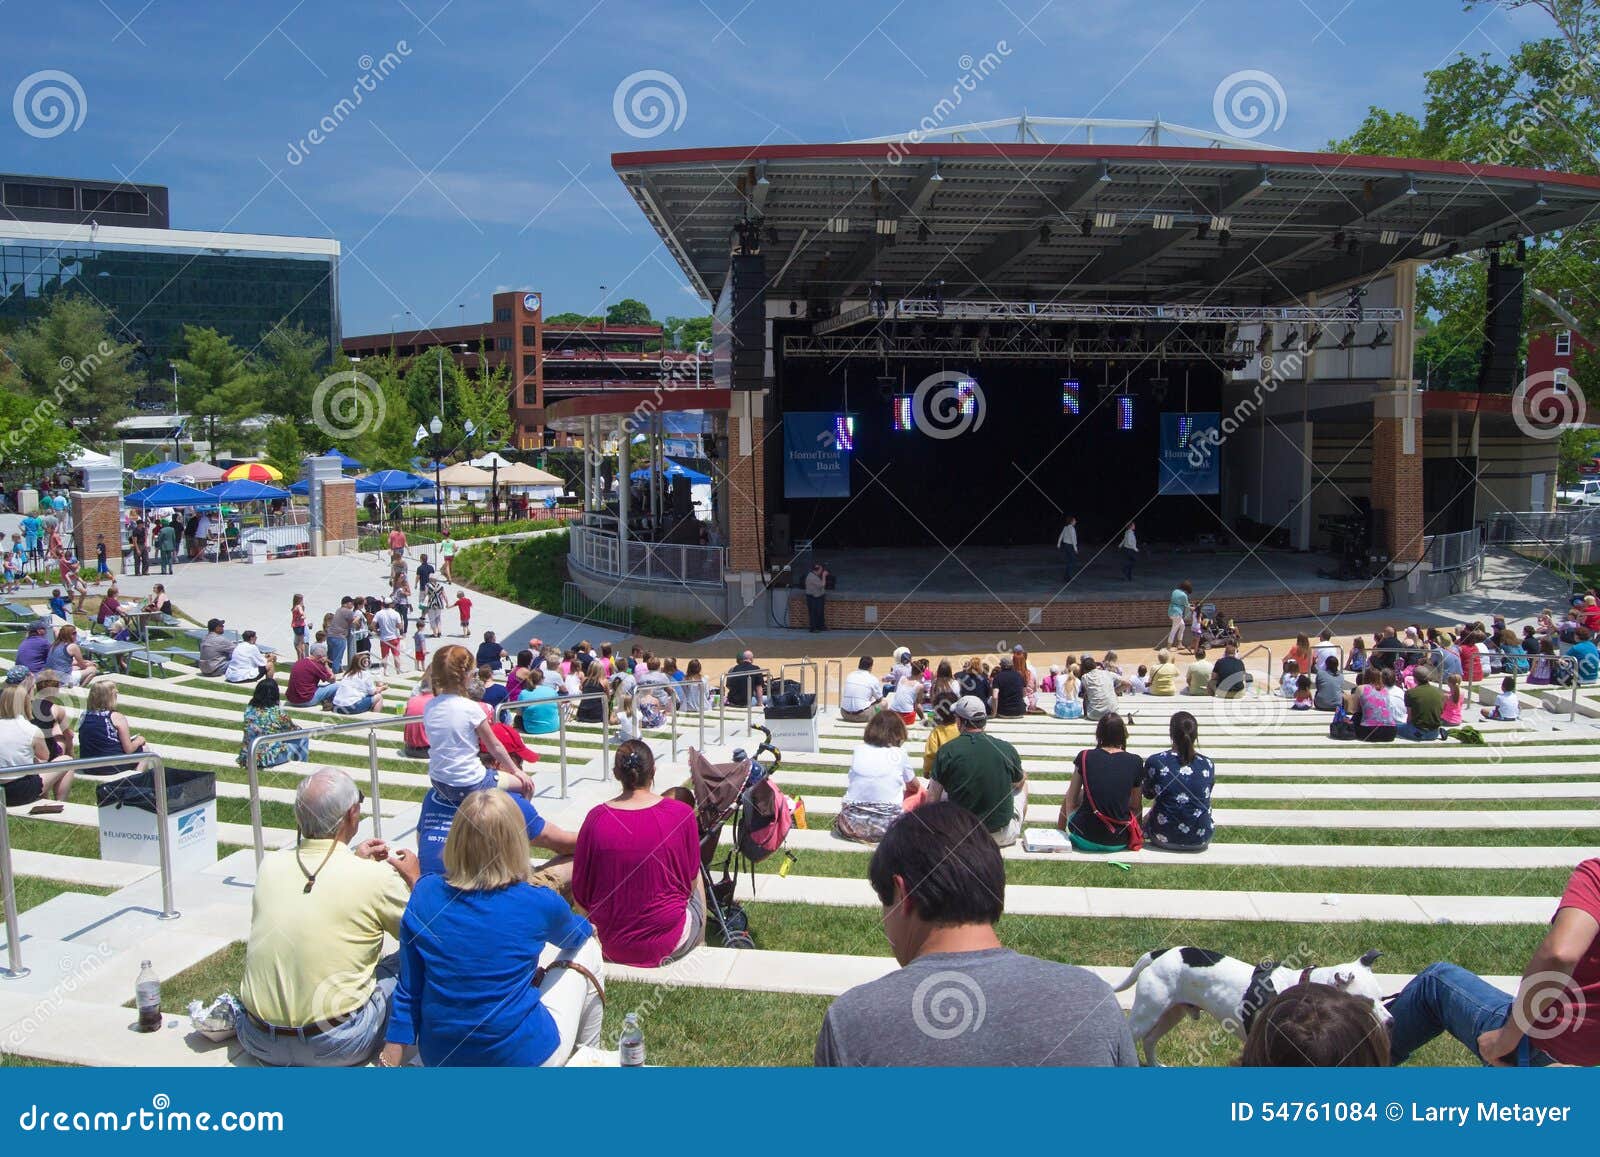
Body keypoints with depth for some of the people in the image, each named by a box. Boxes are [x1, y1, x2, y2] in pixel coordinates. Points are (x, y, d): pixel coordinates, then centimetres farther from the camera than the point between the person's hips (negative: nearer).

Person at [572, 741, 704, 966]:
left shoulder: (596, 818, -13)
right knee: (698, 882, 31)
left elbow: (580, 892, -3)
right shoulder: (681, 814, -16)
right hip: (669, 944, -2)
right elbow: (691, 879, -1)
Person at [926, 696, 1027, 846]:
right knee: (1023, 784, 25)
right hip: (1002, 837, 1)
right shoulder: (1007, 749, -9)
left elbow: (932, 800, -7)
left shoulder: (946, 751, -12)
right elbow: (1019, 783, 12)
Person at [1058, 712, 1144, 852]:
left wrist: (1070, 824, 22)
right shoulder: (1136, 762, -2)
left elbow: (1071, 799, 8)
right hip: (1119, 842, 1)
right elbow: (1135, 805, 6)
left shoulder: (1084, 757, -2)